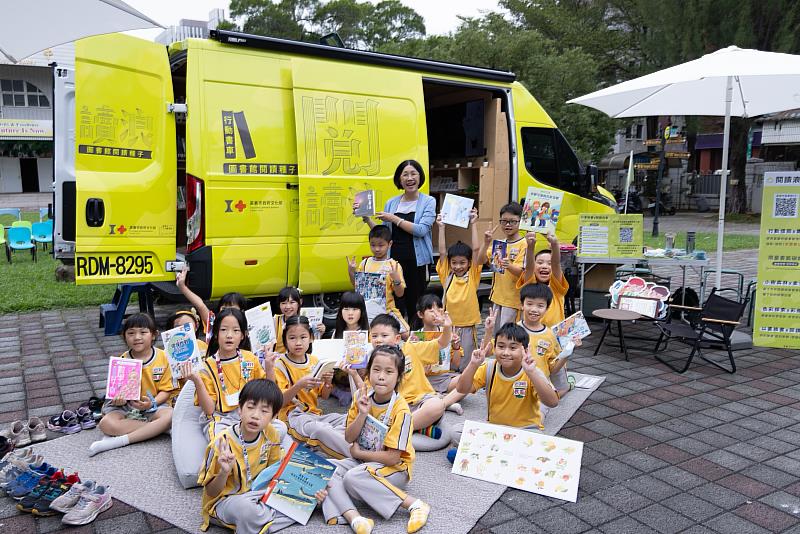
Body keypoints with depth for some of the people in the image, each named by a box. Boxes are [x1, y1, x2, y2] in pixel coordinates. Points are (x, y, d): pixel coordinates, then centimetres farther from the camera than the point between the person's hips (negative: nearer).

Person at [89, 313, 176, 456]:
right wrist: (118, 399, -23)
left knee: (170, 416, -33)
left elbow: (166, 390, -3)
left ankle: (119, 441, -27)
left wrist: (152, 403, -22)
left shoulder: (163, 357, -6)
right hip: (127, 407, 1)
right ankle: (155, 429, -20)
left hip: (154, 406, -1)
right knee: (106, 424, -28)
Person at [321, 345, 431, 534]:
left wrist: (358, 452, -10)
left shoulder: (401, 410, -21)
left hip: (395, 467, -6)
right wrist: (362, 414, -18)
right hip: (362, 461, 7)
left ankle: (414, 505, -24)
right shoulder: (362, 398, -3)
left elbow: (392, 457, -21)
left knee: (353, 477, -31)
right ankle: (354, 518, -31)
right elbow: (349, 438, -1)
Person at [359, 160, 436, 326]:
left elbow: (422, 230, -14)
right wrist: (366, 218, 1)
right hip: (394, 260, 3)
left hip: (417, 262, -2)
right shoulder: (391, 203, 11)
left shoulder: (428, 202, 1)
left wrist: (394, 219, -13)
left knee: (415, 308, 6)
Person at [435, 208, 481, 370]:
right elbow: (442, 252, -3)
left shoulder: (473, 276, -3)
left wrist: (473, 224, -10)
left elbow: (476, 249, -10)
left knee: (465, 365, 7)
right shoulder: (447, 276, 1)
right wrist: (441, 227, -4)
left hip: (467, 327, -1)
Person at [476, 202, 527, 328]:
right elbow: (480, 261, 1)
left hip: (513, 298, -7)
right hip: (497, 295, 7)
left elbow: (521, 272, -18)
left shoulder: (524, 244, -11)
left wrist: (509, 266, -39)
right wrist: (486, 243, -14)